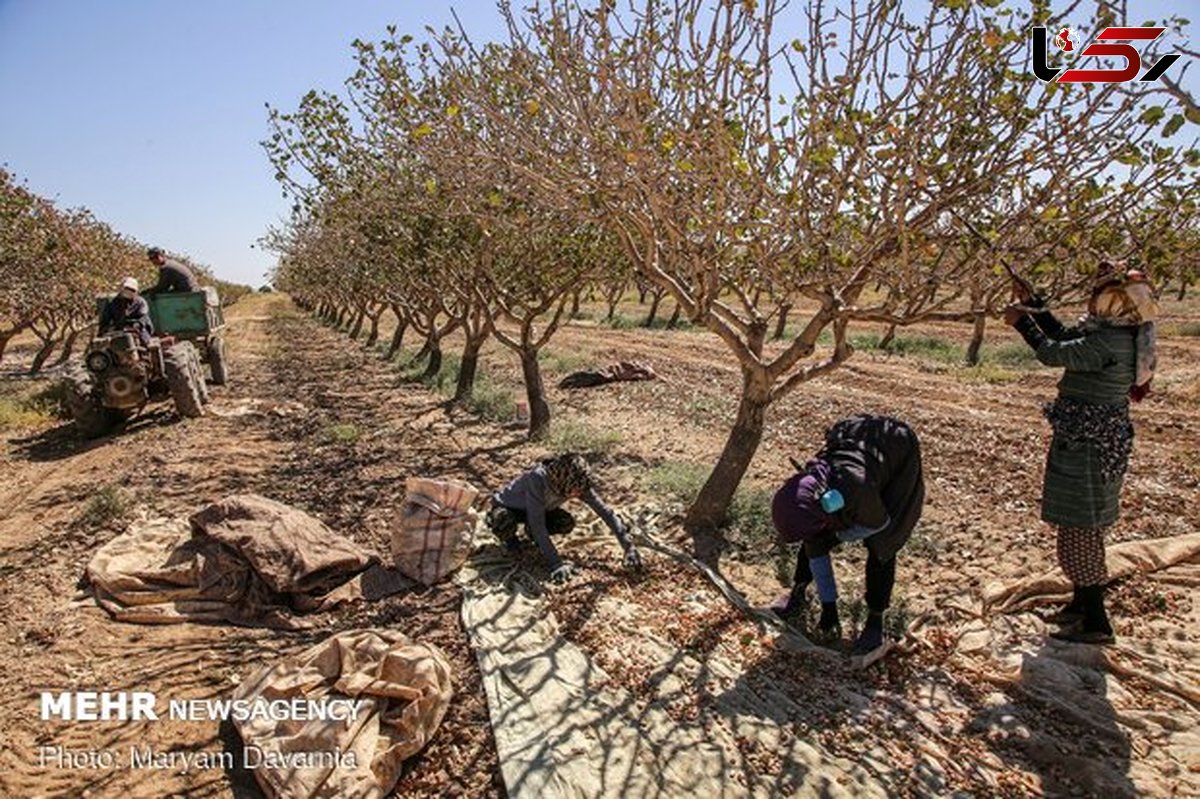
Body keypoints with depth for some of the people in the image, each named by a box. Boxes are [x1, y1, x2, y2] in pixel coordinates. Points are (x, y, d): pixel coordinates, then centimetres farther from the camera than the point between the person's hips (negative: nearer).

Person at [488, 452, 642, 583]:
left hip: (539, 508, 5)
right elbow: (538, 524, -41)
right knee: (505, 525, -38)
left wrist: (628, 546, -26)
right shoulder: (537, 479, -42)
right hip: (507, 507, -5)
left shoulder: (577, 483, -25)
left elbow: (605, 511, -20)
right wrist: (556, 564, -44)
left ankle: (531, 532, 8)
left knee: (567, 523, -22)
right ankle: (509, 538, -2)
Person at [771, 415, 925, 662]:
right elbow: (815, 550, -11)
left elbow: (880, 523, -20)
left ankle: (875, 625, -3)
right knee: (817, 539, 0)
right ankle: (798, 595, 19)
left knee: (880, 543, -14)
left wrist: (841, 535, -6)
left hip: (898, 454, -4)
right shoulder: (804, 497, -24)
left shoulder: (855, 490, -43)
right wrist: (828, 608, -5)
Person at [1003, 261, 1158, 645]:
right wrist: (1032, 303, 15)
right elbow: (1064, 336, 18)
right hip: (1093, 439, 10)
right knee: (1082, 526, 19)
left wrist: (1022, 322, -6)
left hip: (1090, 444, -10)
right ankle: (1081, 602, 33)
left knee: (1079, 529, -2)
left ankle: (1096, 622, 7)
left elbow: (1053, 353, -20)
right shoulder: (1110, 332, 7)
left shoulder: (1109, 342, -23)